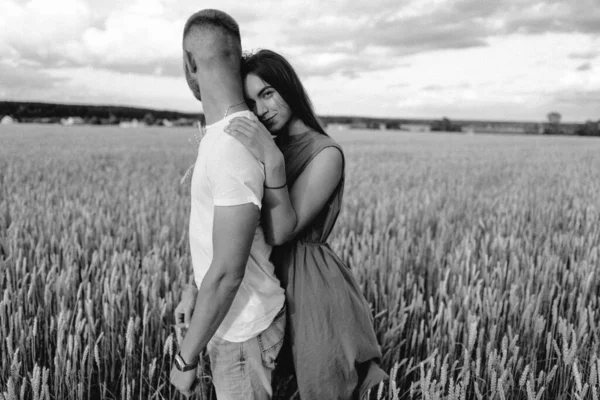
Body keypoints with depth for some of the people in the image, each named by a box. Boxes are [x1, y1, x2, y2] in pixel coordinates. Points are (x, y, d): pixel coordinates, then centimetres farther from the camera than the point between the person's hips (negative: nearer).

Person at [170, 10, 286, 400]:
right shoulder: (236, 130, 1)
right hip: (238, 317, 9)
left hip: (243, 330, -9)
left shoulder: (234, 148, -31)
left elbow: (227, 272, -29)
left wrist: (186, 356, -19)